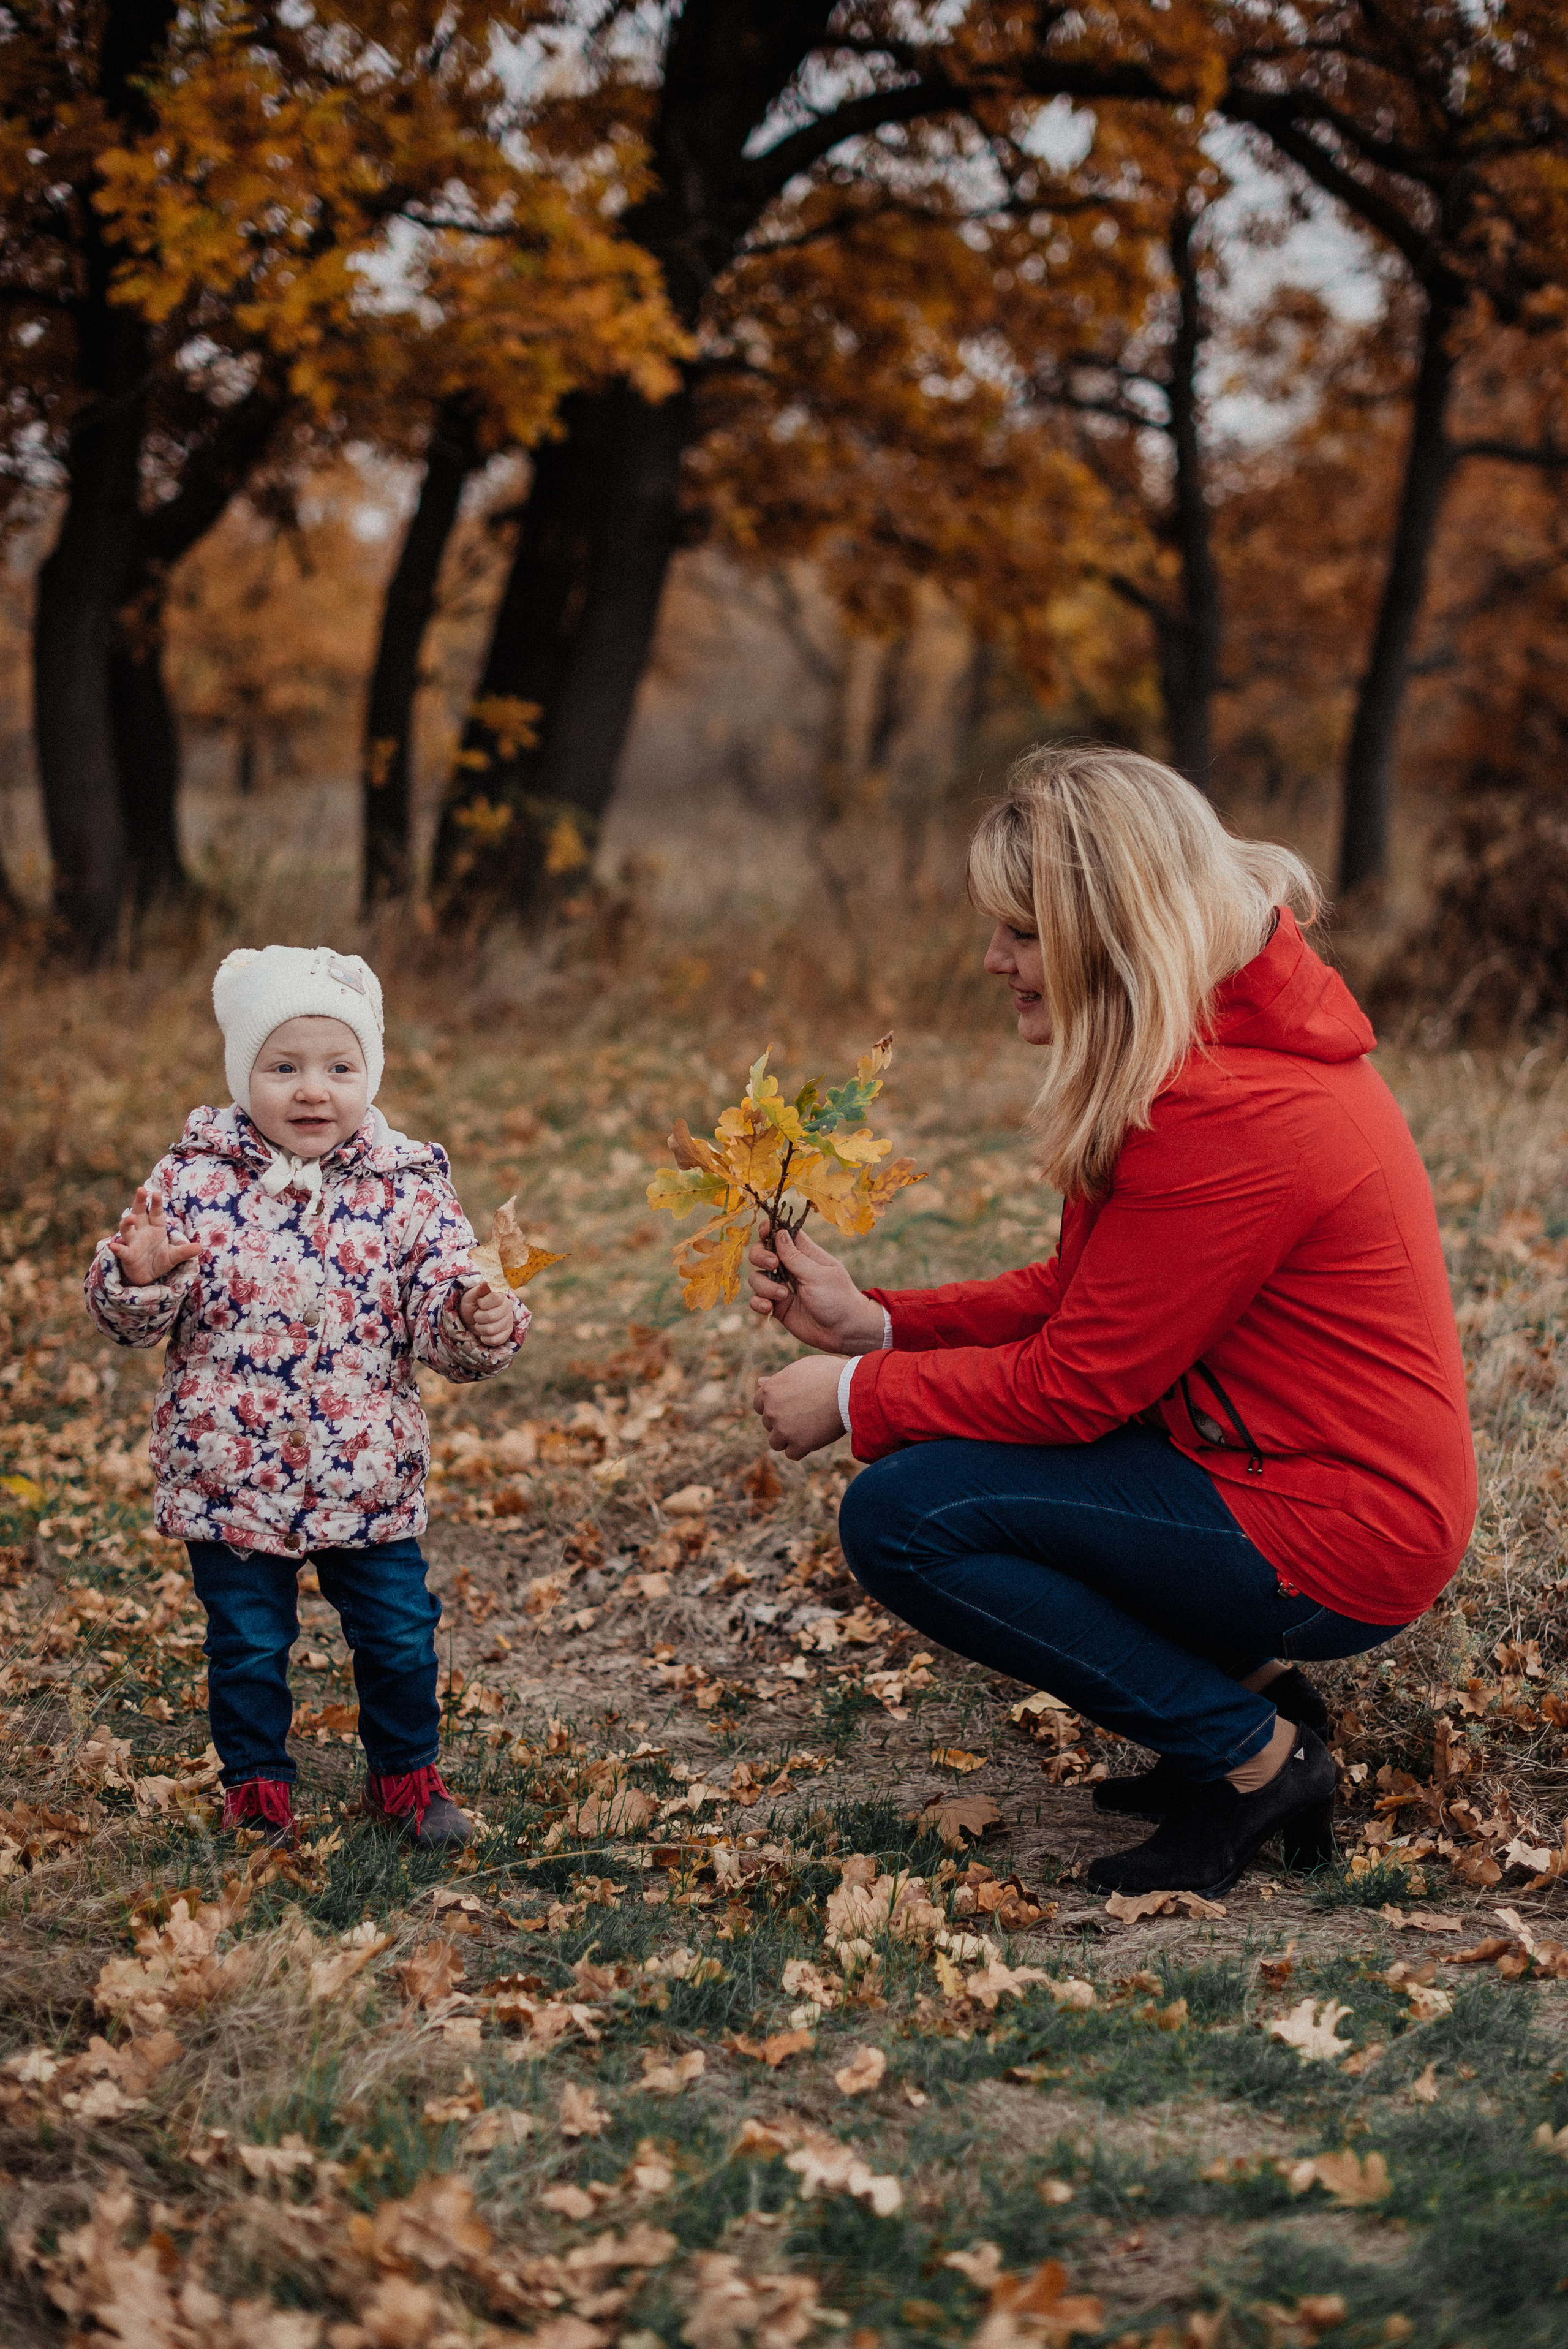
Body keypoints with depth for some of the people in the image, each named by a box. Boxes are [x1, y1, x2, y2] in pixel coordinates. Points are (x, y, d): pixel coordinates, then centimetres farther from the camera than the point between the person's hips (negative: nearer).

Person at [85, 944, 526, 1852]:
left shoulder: (409, 1191, -5)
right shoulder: (194, 1180, -7)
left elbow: (442, 1325, -5)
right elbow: (129, 1318, -4)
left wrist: (481, 1322, -27)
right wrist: (138, 1276, -26)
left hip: (369, 1479, 1)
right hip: (229, 1478, -1)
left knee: (401, 1638, 11)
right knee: (248, 1647, 11)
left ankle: (407, 1774, 35)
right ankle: (258, 1788, 33)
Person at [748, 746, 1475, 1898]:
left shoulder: (1226, 1111, -25)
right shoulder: (1221, 1044, 7)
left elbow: (1076, 1382, -19)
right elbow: (1076, 1296, 11)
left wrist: (856, 1397, -7)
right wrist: (870, 1323, 2)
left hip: (1333, 1541, -10)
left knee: (902, 1514, -14)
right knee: (934, 1453, 15)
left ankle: (1255, 1757, -5)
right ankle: (1248, 1685, 13)